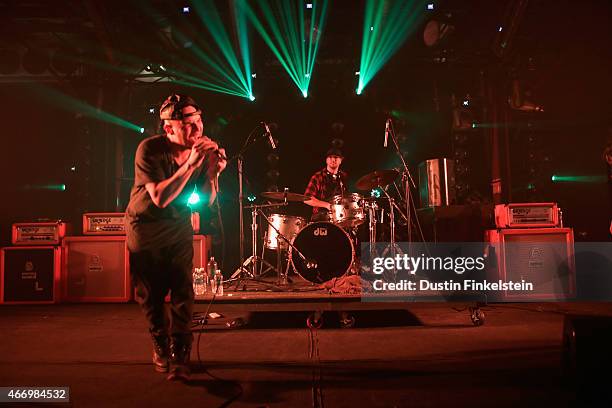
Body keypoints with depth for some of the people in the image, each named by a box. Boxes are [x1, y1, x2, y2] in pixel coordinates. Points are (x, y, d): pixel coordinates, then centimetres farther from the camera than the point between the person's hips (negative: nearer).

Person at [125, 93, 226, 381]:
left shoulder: (203, 149, -13)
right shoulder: (149, 150, -24)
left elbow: (208, 200, -8)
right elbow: (160, 198, -33)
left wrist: (213, 171, -26)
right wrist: (190, 164, -37)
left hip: (179, 225, 2)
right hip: (144, 226, -2)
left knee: (182, 290, -8)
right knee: (151, 294, 8)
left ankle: (179, 356, 2)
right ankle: (161, 347, 31)